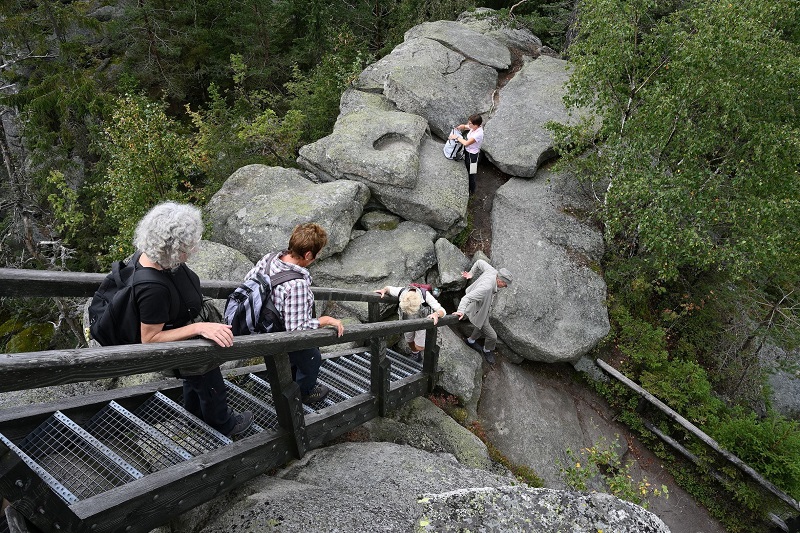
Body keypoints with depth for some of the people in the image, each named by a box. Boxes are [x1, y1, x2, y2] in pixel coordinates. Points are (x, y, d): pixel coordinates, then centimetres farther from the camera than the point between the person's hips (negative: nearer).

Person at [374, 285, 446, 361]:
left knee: (419, 347, -1)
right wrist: (384, 290, -32)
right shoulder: (401, 292, -33)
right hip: (407, 321, 2)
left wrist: (436, 314, -58)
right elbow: (389, 288, -10)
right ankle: (415, 354, 54)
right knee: (410, 341, 21)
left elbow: (442, 311, -36)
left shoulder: (425, 295, -40)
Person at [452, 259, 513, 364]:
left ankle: (471, 341, 59)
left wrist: (471, 273, 14)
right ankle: (487, 350, 39)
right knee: (492, 337, 8)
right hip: (477, 313, -9)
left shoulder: (492, 271, -19)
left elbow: (480, 262, -1)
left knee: (480, 327, 33)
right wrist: (461, 311, -61)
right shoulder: (487, 288, -43)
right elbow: (467, 297, -48)